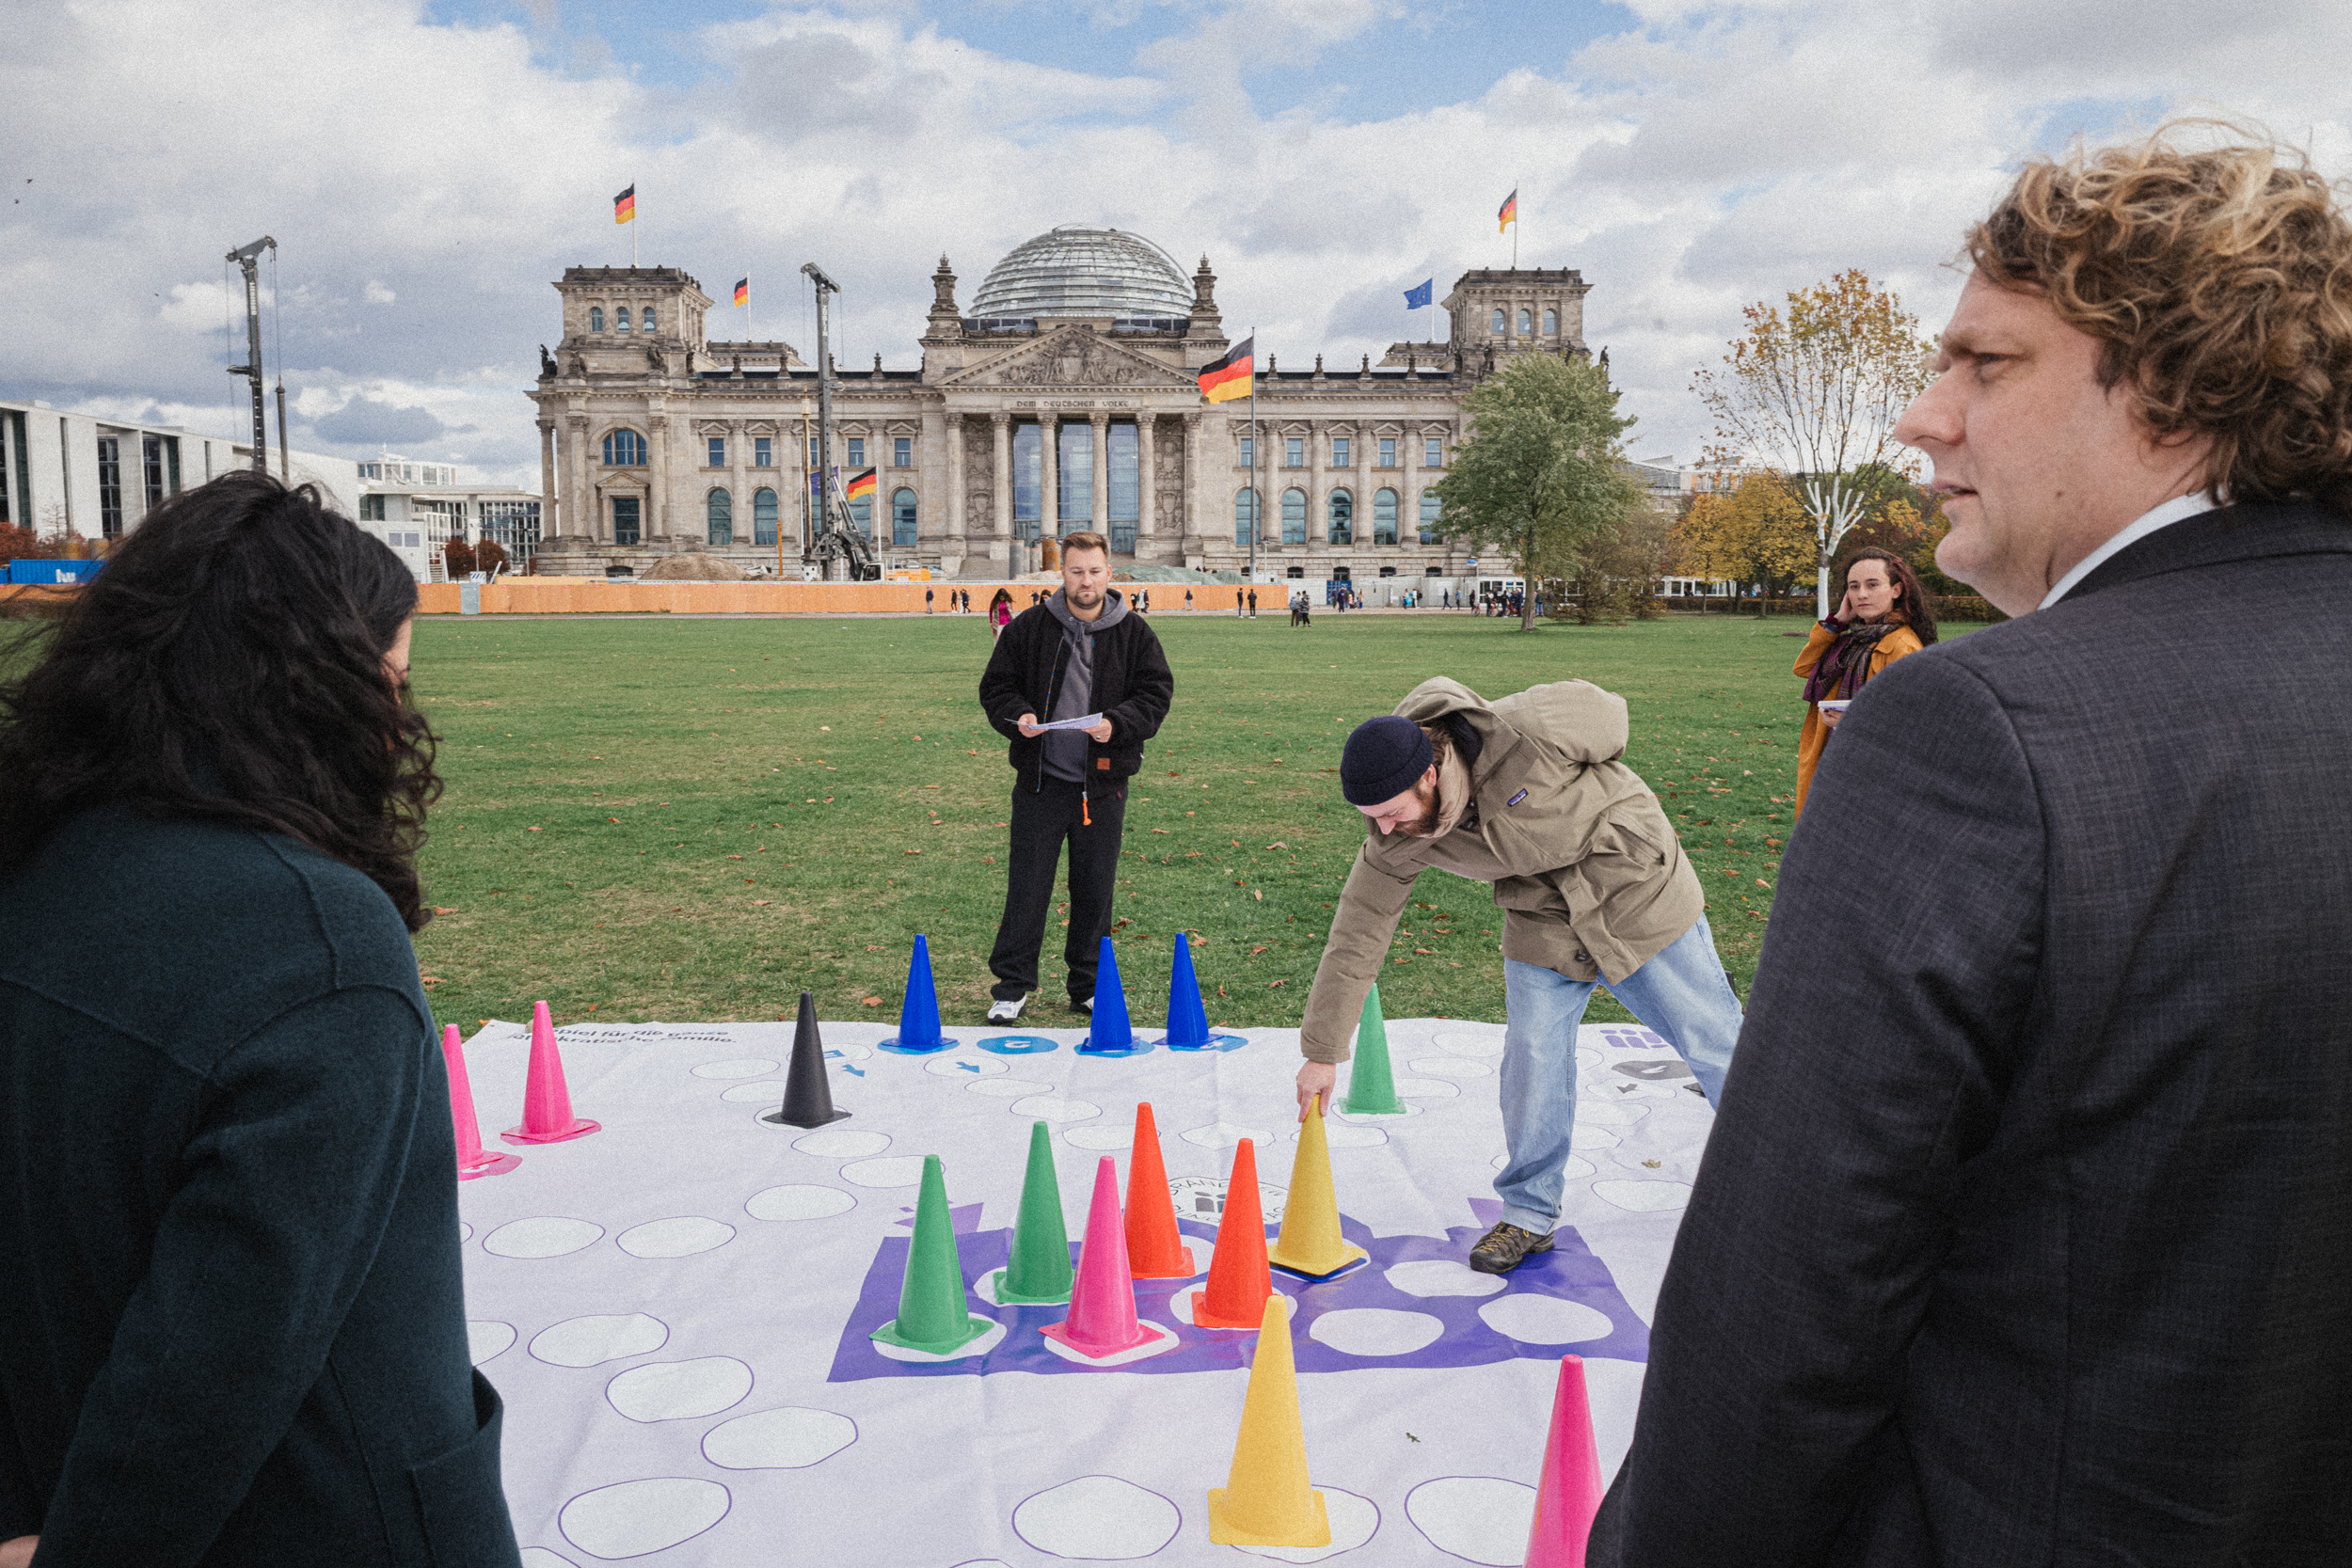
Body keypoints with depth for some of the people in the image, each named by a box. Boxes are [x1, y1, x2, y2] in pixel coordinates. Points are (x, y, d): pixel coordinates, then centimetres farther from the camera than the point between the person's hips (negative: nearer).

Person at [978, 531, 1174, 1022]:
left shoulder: (1133, 633, 2)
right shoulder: (1029, 628, 2)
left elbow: (1156, 692, 1)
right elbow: (996, 686, 7)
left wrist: (1117, 724, -16)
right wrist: (1016, 718, -14)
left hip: (1103, 784, 1)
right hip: (1041, 782, -1)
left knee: (1095, 890, 10)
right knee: (1027, 886, 3)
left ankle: (1089, 986, 24)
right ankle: (1012, 986, 14)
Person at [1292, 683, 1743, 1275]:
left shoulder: (1528, 729, -36)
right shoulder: (1396, 839, -21)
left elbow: (1606, 709, -15)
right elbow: (1358, 932, -13)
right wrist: (1322, 1052, -10)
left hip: (1639, 894, -2)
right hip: (1544, 923, 3)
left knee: (1712, 1041, 8)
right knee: (1532, 1064, -4)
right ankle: (1529, 1215, 16)